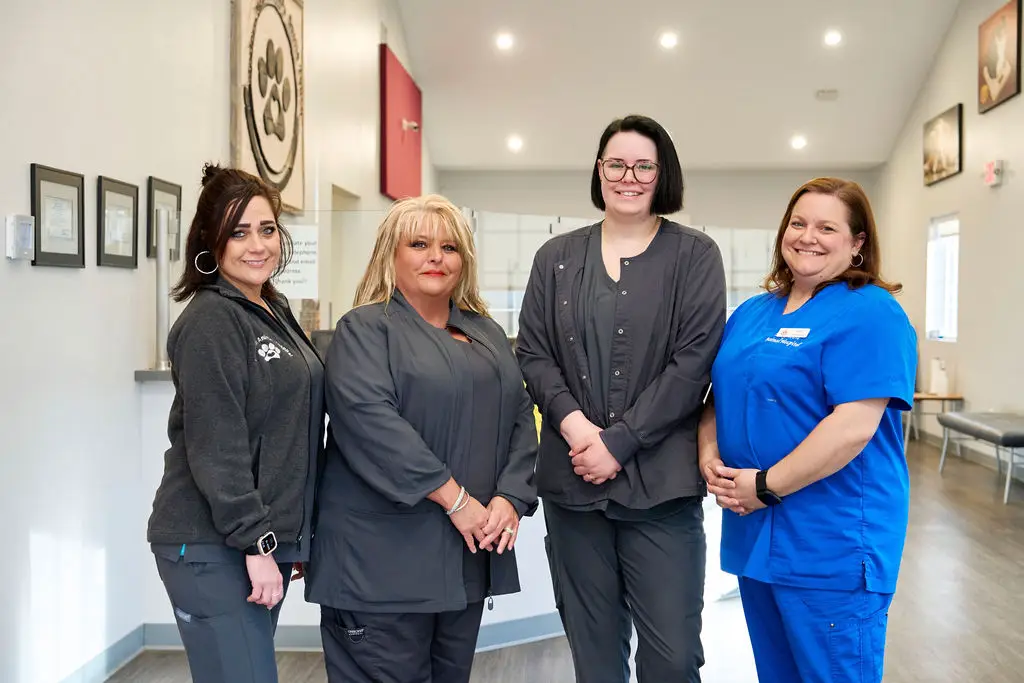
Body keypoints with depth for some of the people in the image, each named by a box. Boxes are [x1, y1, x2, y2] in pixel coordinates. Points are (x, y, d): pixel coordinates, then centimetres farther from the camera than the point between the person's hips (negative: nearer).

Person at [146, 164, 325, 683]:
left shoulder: (275, 312, 12)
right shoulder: (210, 320, -13)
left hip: (266, 537, 8)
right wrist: (254, 543, -19)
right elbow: (215, 446, -19)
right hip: (214, 547, -8)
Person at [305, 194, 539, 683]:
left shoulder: (487, 334, 17)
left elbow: (520, 418, 11)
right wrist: (454, 497, -19)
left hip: (469, 554, 6)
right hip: (385, 556, -6)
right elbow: (369, 418, -18)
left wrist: (511, 498, -6)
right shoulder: (365, 330, -4)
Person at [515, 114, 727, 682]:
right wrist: (572, 423, -12)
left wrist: (619, 442, -13)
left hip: (660, 481, -3)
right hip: (571, 478, 3)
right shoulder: (556, 257, 11)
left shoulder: (694, 255, 2)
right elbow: (532, 352, 6)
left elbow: (693, 361, -7)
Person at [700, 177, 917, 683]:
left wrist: (767, 486, -18)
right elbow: (721, 395, 17)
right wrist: (709, 456, -3)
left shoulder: (869, 313, -11)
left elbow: (854, 425, -21)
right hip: (754, 535, 7)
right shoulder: (751, 313, 13)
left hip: (832, 544, -7)